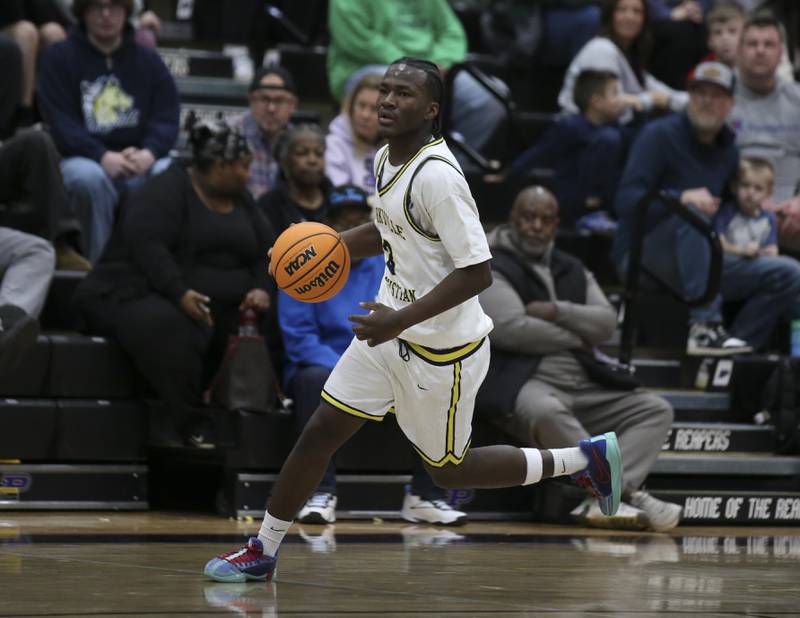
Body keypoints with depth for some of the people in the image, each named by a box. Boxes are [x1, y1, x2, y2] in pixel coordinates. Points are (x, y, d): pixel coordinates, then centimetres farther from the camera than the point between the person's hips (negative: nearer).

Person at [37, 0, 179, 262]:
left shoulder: (148, 61, 12)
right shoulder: (59, 58, 3)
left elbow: (166, 119, 3)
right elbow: (61, 122, -7)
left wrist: (148, 154, -20)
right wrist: (104, 157, -23)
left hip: (139, 160, 2)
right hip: (80, 158, -2)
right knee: (94, 177, -37)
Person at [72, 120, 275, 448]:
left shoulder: (241, 201, 17)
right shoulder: (165, 192, -8)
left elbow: (268, 252, 14)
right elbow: (147, 245, -21)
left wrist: (262, 289, -7)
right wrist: (179, 293, -33)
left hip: (225, 307, 7)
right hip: (148, 297, -7)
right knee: (168, 328, -40)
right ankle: (194, 424, -35)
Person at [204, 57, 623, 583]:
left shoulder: (437, 176, -26)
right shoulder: (386, 160, 3)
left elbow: (478, 273, -27)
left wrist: (400, 320, -28)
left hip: (442, 350, -8)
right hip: (391, 329, 8)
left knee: (448, 470, 9)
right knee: (319, 434, 5)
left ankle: (586, 459, 22)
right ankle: (263, 552, 17)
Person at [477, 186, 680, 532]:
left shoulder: (571, 270, 21)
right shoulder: (490, 268, 1)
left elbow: (606, 323, 8)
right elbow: (511, 328, -13)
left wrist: (557, 312, -9)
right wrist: (576, 337, -1)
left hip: (584, 386, 7)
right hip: (523, 383, -7)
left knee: (656, 410, -8)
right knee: (545, 412, -41)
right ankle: (622, 491, -33)